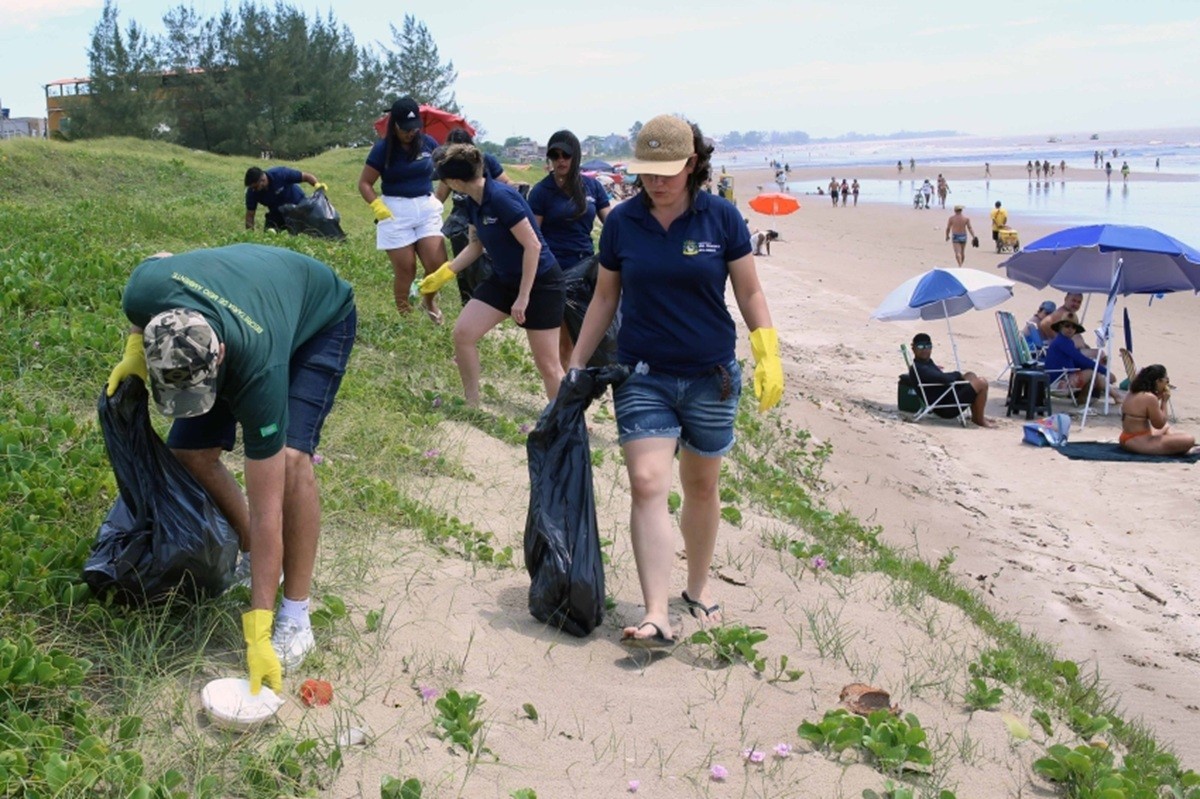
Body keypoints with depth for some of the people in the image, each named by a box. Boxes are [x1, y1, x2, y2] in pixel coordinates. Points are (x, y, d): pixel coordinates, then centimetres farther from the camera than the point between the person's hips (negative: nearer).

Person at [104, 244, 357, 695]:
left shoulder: (258, 371, -43)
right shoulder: (144, 291, -36)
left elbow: (267, 515, -37)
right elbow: (160, 261, -5)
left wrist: (257, 635, -35)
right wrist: (134, 350, -16)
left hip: (321, 322, -5)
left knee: (290, 457, -26)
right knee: (188, 453, -6)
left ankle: (295, 617, -12)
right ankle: (248, 556, 18)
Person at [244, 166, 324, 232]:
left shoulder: (280, 173, -29)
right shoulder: (252, 192, -20)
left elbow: (306, 176, -25)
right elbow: (250, 214, -13)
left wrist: (317, 185, -43)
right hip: (276, 212, 3)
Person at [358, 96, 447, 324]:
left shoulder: (428, 143, 3)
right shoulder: (382, 149, -5)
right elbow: (364, 183, -2)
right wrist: (378, 207, -15)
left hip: (428, 208, 2)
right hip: (395, 212, -2)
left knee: (438, 264, -8)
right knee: (405, 269, -1)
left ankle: (429, 300, 22)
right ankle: (403, 316, 16)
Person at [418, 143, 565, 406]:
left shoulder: (500, 198, -27)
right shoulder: (473, 202, -1)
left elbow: (533, 246, -26)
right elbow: (475, 246, 14)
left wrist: (523, 297, -23)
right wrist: (443, 274, 11)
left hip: (540, 282, -8)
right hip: (503, 279, 8)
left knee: (547, 364, -3)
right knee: (462, 333, 0)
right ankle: (472, 405, 16)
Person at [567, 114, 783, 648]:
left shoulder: (721, 218, -5)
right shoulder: (621, 222, -1)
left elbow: (749, 292, 2)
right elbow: (605, 298, 8)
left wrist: (769, 356, -8)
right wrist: (576, 365, 8)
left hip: (710, 377, 0)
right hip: (642, 376, 0)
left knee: (702, 486, 12)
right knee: (647, 485, -13)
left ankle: (698, 589, 33)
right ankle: (655, 617, -16)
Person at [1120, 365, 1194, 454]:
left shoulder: (1133, 393, 7)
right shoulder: (1150, 398, -20)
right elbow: (1159, 424, -13)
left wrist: (1159, 396, 9)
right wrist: (1164, 401, -6)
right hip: (1139, 443, -10)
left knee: (1167, 427, 38)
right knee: (1189, 440, -16)